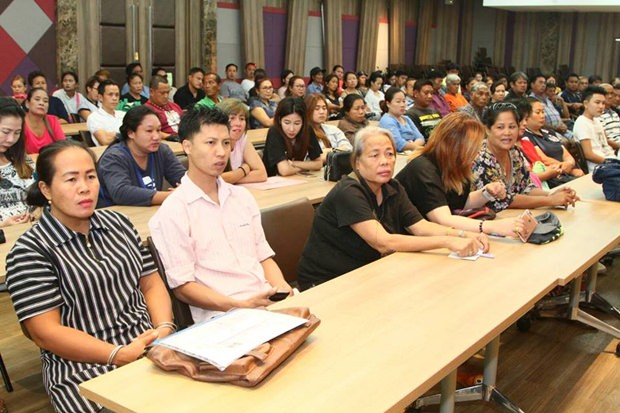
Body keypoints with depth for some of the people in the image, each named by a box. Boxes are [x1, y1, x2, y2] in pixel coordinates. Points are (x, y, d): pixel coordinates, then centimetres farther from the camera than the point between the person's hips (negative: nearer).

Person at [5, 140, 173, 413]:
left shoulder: (118, 223, 12)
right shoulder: (30, 252, -5)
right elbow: (46, 333, -10)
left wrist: (164, 329, -6)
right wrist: (120, 355, -18)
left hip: (152, 348, 5)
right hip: (86, 373, -5)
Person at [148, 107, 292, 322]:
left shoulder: (242, 196, 17)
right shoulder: (173, 212, -4)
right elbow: (182, 287, -6)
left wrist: (283, 289, -2)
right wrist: (241, 306, -17)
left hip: (268, 302, 7)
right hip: (222, 315, -6)